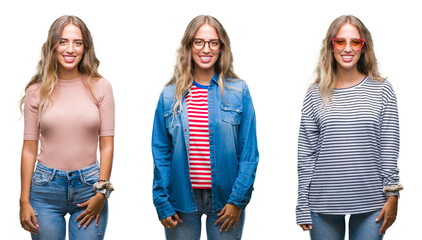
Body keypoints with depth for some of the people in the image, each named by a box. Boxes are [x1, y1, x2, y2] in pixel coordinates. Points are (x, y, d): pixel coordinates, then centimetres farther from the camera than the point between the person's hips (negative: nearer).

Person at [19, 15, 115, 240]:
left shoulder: (100, 87, 2)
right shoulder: (37, 91, 2)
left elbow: (106, 145, 1)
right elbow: (29, 149, 3)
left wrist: (101, 193, -5)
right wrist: (24, 201, 0)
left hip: (89, 186, 0)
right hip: (46, 186, 0)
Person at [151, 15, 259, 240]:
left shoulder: (238, 92, 0)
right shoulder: (170, 95, 3)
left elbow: (249, 151, -1)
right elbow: (161, 153, 4)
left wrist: (238, 199, -7)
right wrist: (162, 203, -2)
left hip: (225, 200, -1)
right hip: (182, 200, 1)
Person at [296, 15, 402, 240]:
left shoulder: (382, 90, 2)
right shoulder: (316, 95, 3)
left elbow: (389, 149, 3)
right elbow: (306, 155, 3)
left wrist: (392, 196, -2)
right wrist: (302, 206, 1)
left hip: (370, 204, 0)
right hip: (324, 203, 0)